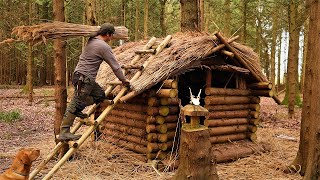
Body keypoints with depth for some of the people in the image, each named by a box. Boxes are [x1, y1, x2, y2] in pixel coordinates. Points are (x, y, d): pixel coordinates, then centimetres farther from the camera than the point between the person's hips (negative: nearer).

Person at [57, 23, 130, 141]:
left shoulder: (91, 41, 16)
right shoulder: (104, 46, -12)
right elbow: (115, 66, -7)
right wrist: (124, 80, 6)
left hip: (79, 74, 10)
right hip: (84, 79, -10)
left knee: (100, 95, 13)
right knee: (76, 104, -6)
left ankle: (77, 110, 12)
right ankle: (63, 133, -1)